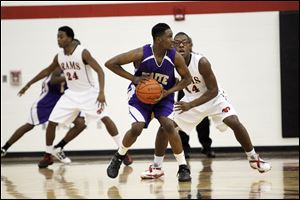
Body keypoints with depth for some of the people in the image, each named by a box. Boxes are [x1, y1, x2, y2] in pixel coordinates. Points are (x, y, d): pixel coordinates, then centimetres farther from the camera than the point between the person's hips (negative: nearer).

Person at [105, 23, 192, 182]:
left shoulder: (175, 57, -21)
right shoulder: (141, 54, -27)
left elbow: (187, 78, -4)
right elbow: (110, 63, -22)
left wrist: (168, 92, -19)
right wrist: (133, 78, -27)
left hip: (163, 96, 1)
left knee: (169, 125, -19)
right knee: (137, 128, -18)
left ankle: (183, 168, -9)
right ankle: (118, 158, 11)